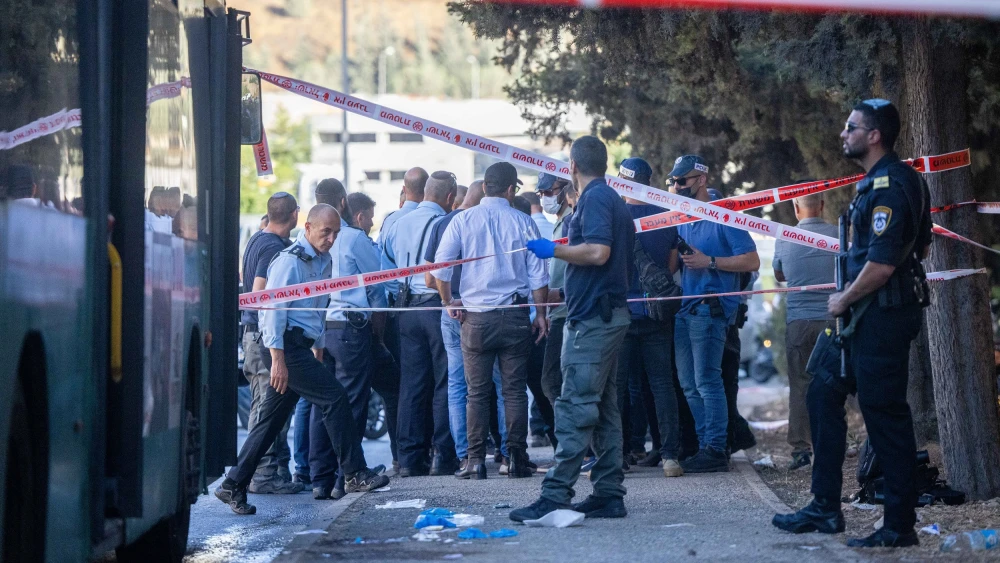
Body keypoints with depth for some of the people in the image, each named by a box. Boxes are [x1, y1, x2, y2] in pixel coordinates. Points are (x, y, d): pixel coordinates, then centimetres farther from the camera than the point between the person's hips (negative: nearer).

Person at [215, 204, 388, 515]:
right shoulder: (290, 261, -11)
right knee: (335, 396, -14)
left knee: (271, 420, 9)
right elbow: (273, 308, -17)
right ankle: (355, 474, -10)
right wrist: (278, 359, -21)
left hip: (300, 346, 9)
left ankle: (233, 486, 14)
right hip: (284, 346, -9)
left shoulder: (322, 262, 17)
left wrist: (317, 349, 26)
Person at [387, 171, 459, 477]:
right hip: (439, 307, -6)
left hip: (407, 306, 6)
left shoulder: (398, 225, 10)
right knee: (445, 382, 0)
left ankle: (410, 457, 7)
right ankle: (443, 457, -1)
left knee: (411, 383, 7)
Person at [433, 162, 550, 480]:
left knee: (477, 392, 5)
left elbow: (440, 267, -4)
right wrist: (540, 314, 8)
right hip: (515, 316, 0)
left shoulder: (463, 221, 0)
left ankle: (476, 462, 1)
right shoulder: (522, 222, 0)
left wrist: (448, 303, 9)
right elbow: (538, 274, 0)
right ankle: (517, 460, 3)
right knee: (515, 390, 4)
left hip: (475, 316, 0)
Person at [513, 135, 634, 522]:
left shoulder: (594, 199, -11)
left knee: (575, 406, -13)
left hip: (591, 317, -10)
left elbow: (598, 252, -24)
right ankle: (609, 495, 12)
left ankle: (555, 496, -17)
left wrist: (553, 250, -12)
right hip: (611, 313, 10)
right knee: (603, 407, 11)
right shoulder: (614, 199, 20)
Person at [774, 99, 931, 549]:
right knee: (824, 393, 13)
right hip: (866, 312, 11)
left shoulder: (890, 184, -18)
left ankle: (900, 525, 1)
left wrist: (844, 300, -9)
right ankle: (825, 508, 18)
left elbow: (882, 262, -25)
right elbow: (921, 245, 24)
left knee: (883, 410, -6)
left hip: (884, 313, -11)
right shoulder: (877, 180, 14)